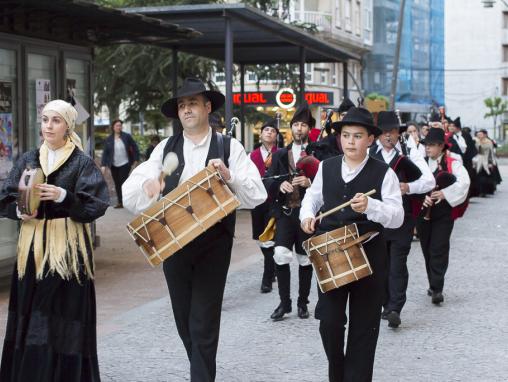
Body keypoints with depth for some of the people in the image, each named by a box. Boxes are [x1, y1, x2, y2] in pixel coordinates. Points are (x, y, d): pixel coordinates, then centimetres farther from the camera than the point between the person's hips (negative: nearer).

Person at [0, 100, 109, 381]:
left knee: (64, 313, -3)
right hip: (32, 245, 4)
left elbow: (96, 204, -8)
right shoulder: (28, 161, 11)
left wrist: (63, 196, -21)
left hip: (67, 247, -4)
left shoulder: (82, 163, -1)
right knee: (29, 316, 4)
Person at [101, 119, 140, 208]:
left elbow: (135, 148, 4)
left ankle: (123, 202, -5)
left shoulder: (127, 137, -2)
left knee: (123, 182, -10)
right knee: (117, 184, 5)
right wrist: (103, 165, -7)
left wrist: (136, 160, 1)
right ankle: (120, 202, 12)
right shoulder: (108, 139, 2)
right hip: (114, 165, 3)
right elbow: (105, 153, 1)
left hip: (125, 164, -3)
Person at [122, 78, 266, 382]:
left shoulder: (229, 147, -1)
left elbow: (257, 195, -7)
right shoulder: (166, 148, 7)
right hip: (172, 241, 4)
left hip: (213, 244, -3)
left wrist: (229, 177, -24)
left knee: (204, 324, -4)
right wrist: (147, 186, -23)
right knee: (184, 322, 15)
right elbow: (130, 192, -1)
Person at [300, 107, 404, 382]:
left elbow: (397, 217, -12)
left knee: (363, 327, 5)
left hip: (369, 257, -2)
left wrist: (370, 206, -30)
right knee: (328, 321, 0)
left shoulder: (384, 173, -5)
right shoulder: (326, 167, 6)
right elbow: (312, 196, 22)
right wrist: (307, 214, 1)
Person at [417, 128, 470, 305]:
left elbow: (464, 182, -17)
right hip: (423, 213, 4)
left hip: (443, 214, -4)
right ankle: (434, 285, 26)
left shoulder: (452, 164, -4)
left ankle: (437, 289, -10)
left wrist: (444, 193, -24)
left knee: (439, 250, -9)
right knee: (427, 250, 12)